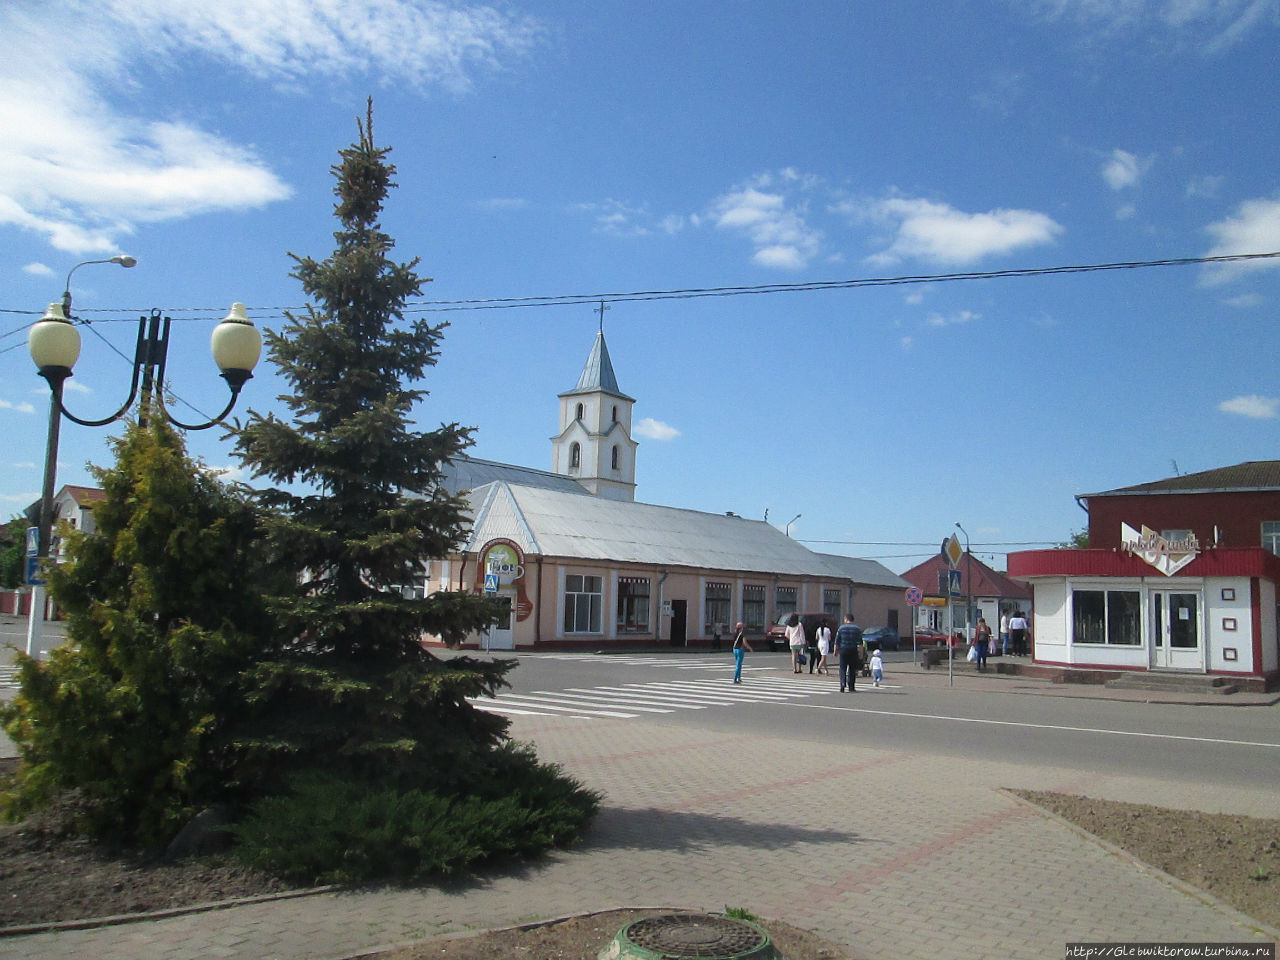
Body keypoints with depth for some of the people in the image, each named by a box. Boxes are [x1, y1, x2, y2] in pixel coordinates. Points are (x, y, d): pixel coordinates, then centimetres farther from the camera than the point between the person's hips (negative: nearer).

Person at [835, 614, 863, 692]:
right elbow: (860, 643, -3)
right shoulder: (857, 628, 3)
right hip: (853, 651, 1)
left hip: (843, 650, -1)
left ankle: (842, 685, -15)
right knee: (852, 670, 8)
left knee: (843, 668, 3)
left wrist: (835, 651, 10)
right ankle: (851, 688, 10)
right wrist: (861, 653, -1)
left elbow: (837, 642, 2)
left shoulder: (841, 627, 2)